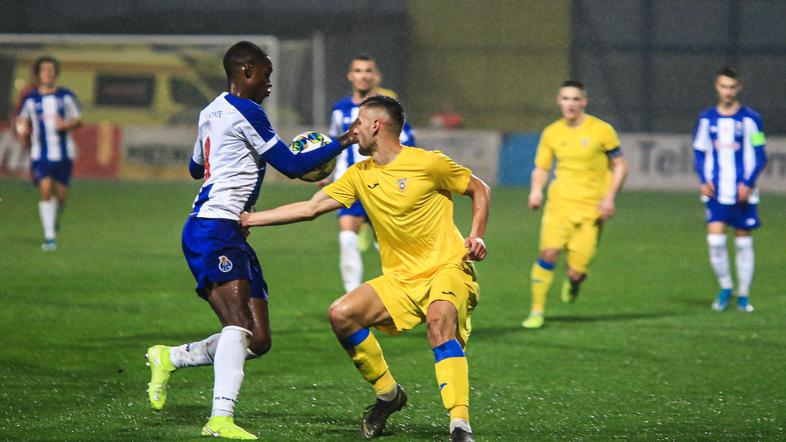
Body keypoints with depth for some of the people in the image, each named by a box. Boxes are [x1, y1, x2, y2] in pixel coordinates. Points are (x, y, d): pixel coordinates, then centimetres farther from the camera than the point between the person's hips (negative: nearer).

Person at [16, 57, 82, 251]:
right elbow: (22, 119, 16)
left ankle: (55, 218, 40)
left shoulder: (66, 96, 3)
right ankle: (49, 236, -12)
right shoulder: (30, 99, 2)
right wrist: (22, 128, -7)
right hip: (40, 153, -1)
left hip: (63, 153, 1)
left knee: (61, 194, 4)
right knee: (45, 189, -16)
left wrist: (66, 124, -14)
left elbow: (78, 120, 8)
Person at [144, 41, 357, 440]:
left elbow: (196, 168, 36)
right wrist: (341, 144, 2)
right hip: (214, 230, -10)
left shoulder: (211, 112, 20)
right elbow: (292, 166, -6)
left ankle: (168, 358, 15)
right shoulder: (244, 112, -8)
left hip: (230, 235, 10)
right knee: (239, 323, -26)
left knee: (258, 340, 5)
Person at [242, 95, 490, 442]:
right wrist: (248, 219, 8)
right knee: (341, 315, -12)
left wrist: (477, 237, -10)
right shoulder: (360, 175, 9)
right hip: (400, 277, 6)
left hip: (447, 268, -6)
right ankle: (387, 394, 7)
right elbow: (309, 208, 11)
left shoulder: (427, 163, -8)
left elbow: (479, 190, 4)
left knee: (439, 320, -36)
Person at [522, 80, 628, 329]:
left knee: (575, 273, -8)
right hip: (560, 203, 2)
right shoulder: (551, 133, 6)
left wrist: (610, 197, -9)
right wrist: (536, 189, -8)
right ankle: (536, 312, -7)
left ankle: (574, 280, 32)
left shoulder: (602, 131, -3)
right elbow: (541, 168, 13)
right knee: (549, 253, -20)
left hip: (591, 210, -2)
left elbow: (619, 166, 3)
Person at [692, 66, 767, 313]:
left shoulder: (750, 119, -1)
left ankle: (743, 295, 15)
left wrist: (748, 184, -12)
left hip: (743, 193, -1)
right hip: (716, 193, 1)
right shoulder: (706, 119, 7)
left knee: (743, 243, 3)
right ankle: (724, 288, 10)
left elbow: (760, 156, 1)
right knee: (715, 240, -10)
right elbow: (699, 153, 13)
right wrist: (703, 181, -2)